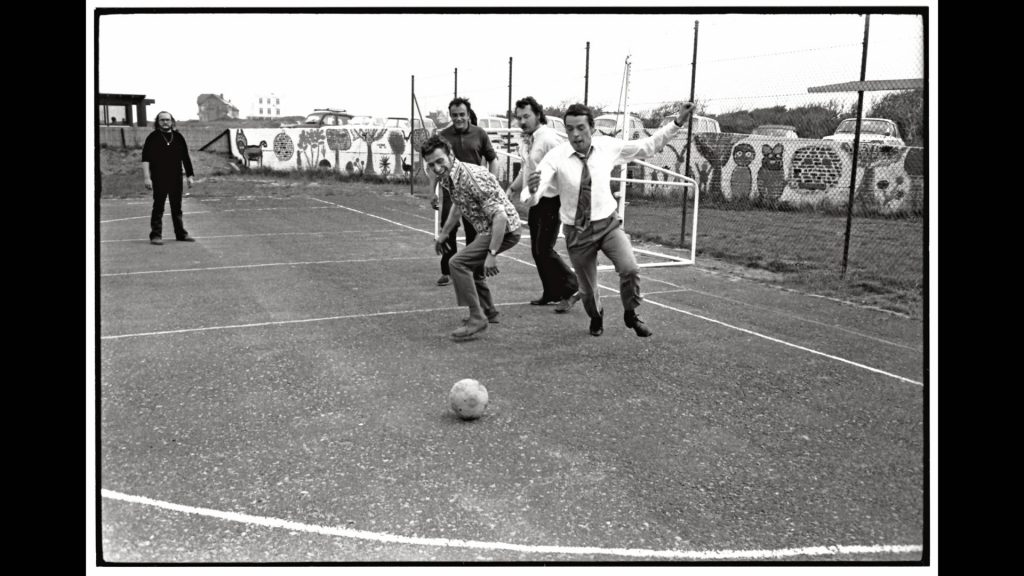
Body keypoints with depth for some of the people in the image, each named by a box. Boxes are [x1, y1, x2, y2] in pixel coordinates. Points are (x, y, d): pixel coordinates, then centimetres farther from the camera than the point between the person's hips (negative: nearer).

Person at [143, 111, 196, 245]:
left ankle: (181, 234, 18)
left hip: (176, 178, 3)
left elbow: (185, 158, 14)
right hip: (159, 179, -3)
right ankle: (156, 235, 3)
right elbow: (145, 159, -4)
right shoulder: (153, 137, -1)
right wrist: (147, 178, -12)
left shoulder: (178, 137, 10)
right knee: (158, 207, -1)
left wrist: (190, 175, 9)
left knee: (177, 207, 10)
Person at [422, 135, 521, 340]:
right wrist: (444, 233, 26)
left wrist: (492, 253, -32)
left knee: (459, 263, -18)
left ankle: (477, 318, -11)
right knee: (472, 265, 26)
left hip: (504, 229, -10)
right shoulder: (445, 178, 1)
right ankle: (488, 312, 42)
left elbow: (500, 216, -31)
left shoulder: (473, 178, -27)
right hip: (487, 230, 10)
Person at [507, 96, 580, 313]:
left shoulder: (549, 138, -16)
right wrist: (512, 189, 26)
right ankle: (551, 293, 24)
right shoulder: (526, 141, 11)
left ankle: (571, 289, 5)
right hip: (535, 201, 9)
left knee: (544, 250, -10)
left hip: (551, 201, -9)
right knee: (537, 250, 12)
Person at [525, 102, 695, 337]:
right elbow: (532, 198, -25)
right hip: (577, 231, -1)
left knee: (630, 269, -21)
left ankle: (631, 315, 9)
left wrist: (677, 122, 0)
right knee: (587, 288, 11)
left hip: (609, 223, 1)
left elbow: (648, 146, 6)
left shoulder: (608, 146, -7)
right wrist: (532, 192, -49)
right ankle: (596, 318, 48)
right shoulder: (556, 157, -17)